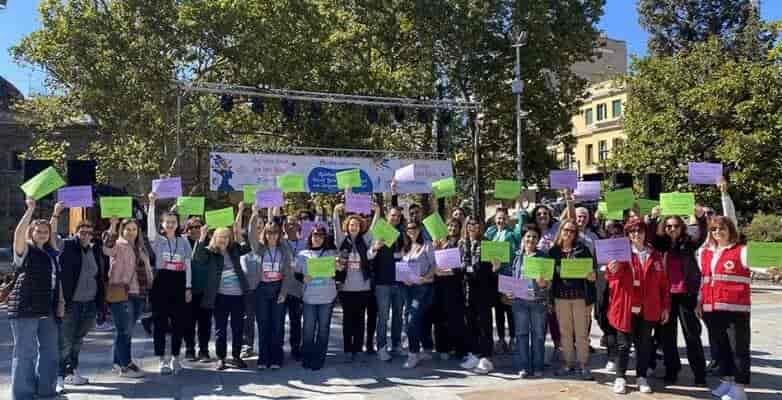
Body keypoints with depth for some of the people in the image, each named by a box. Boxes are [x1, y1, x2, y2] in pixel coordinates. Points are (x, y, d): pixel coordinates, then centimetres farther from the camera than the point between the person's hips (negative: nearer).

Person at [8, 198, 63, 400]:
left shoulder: (52, 254, 15)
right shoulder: (24, 250, -3)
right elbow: (18, 232, -23)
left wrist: (60, 302, 10)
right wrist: (30, 209, -26)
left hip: (48, 310, 7)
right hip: (25, 309, -7)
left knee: (49, 351, 13)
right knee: (25, 352, -2)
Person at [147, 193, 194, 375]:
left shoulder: (183, 241, 9)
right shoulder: (157, 240, 3)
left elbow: (187, 266, 8)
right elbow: (150, 225, -17)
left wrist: (188, 287, 3)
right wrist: (152, 204, -27)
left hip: (179, 284, 2)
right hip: (161, 283, -2)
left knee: (179, 322, 4)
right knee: (160, 322, 1)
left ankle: (175, 358, 17)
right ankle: (162, 359, 10)